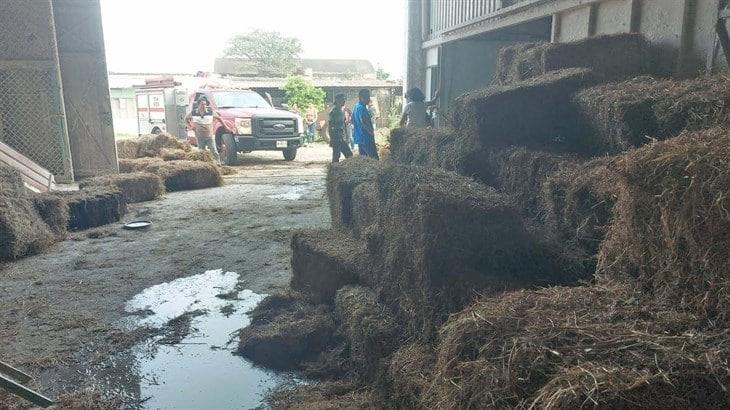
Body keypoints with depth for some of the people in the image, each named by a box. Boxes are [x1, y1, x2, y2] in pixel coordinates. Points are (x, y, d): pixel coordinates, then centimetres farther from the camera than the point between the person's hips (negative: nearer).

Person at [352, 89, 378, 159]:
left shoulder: (356, 107, 15)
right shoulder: (361, 108, -17)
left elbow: (353, 122, 23)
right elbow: (363, 122, -28)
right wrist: (372, 132, -18)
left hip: (359, 137, 10)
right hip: (365, 138, -10)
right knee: (374, 159, -10)